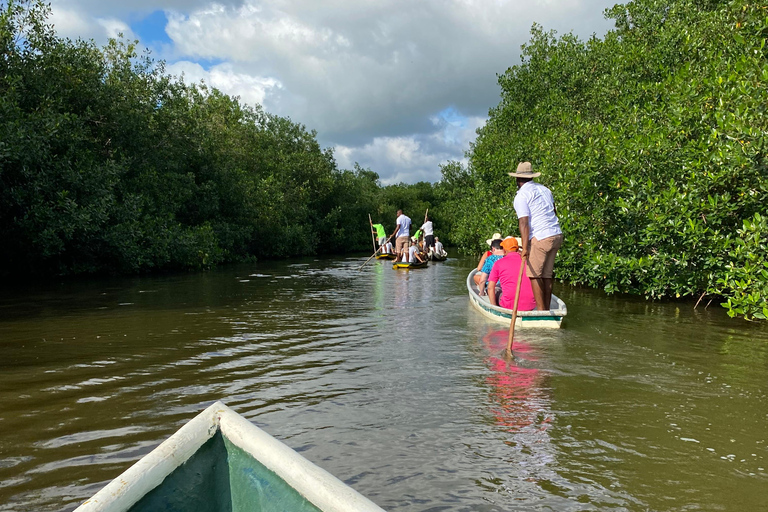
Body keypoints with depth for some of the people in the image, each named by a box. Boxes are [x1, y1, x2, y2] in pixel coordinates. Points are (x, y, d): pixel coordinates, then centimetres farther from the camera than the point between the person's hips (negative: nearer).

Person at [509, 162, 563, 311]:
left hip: (540, 237, -8)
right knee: (547, 274, 11)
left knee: (534, 274, -1)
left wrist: (525, 248, -19)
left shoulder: (521, 196, -8)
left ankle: (541, 310, -2)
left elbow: (524, 222, -17)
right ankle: (546, 309, 15)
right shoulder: (545, 189, 16)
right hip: (556, 235, 8)